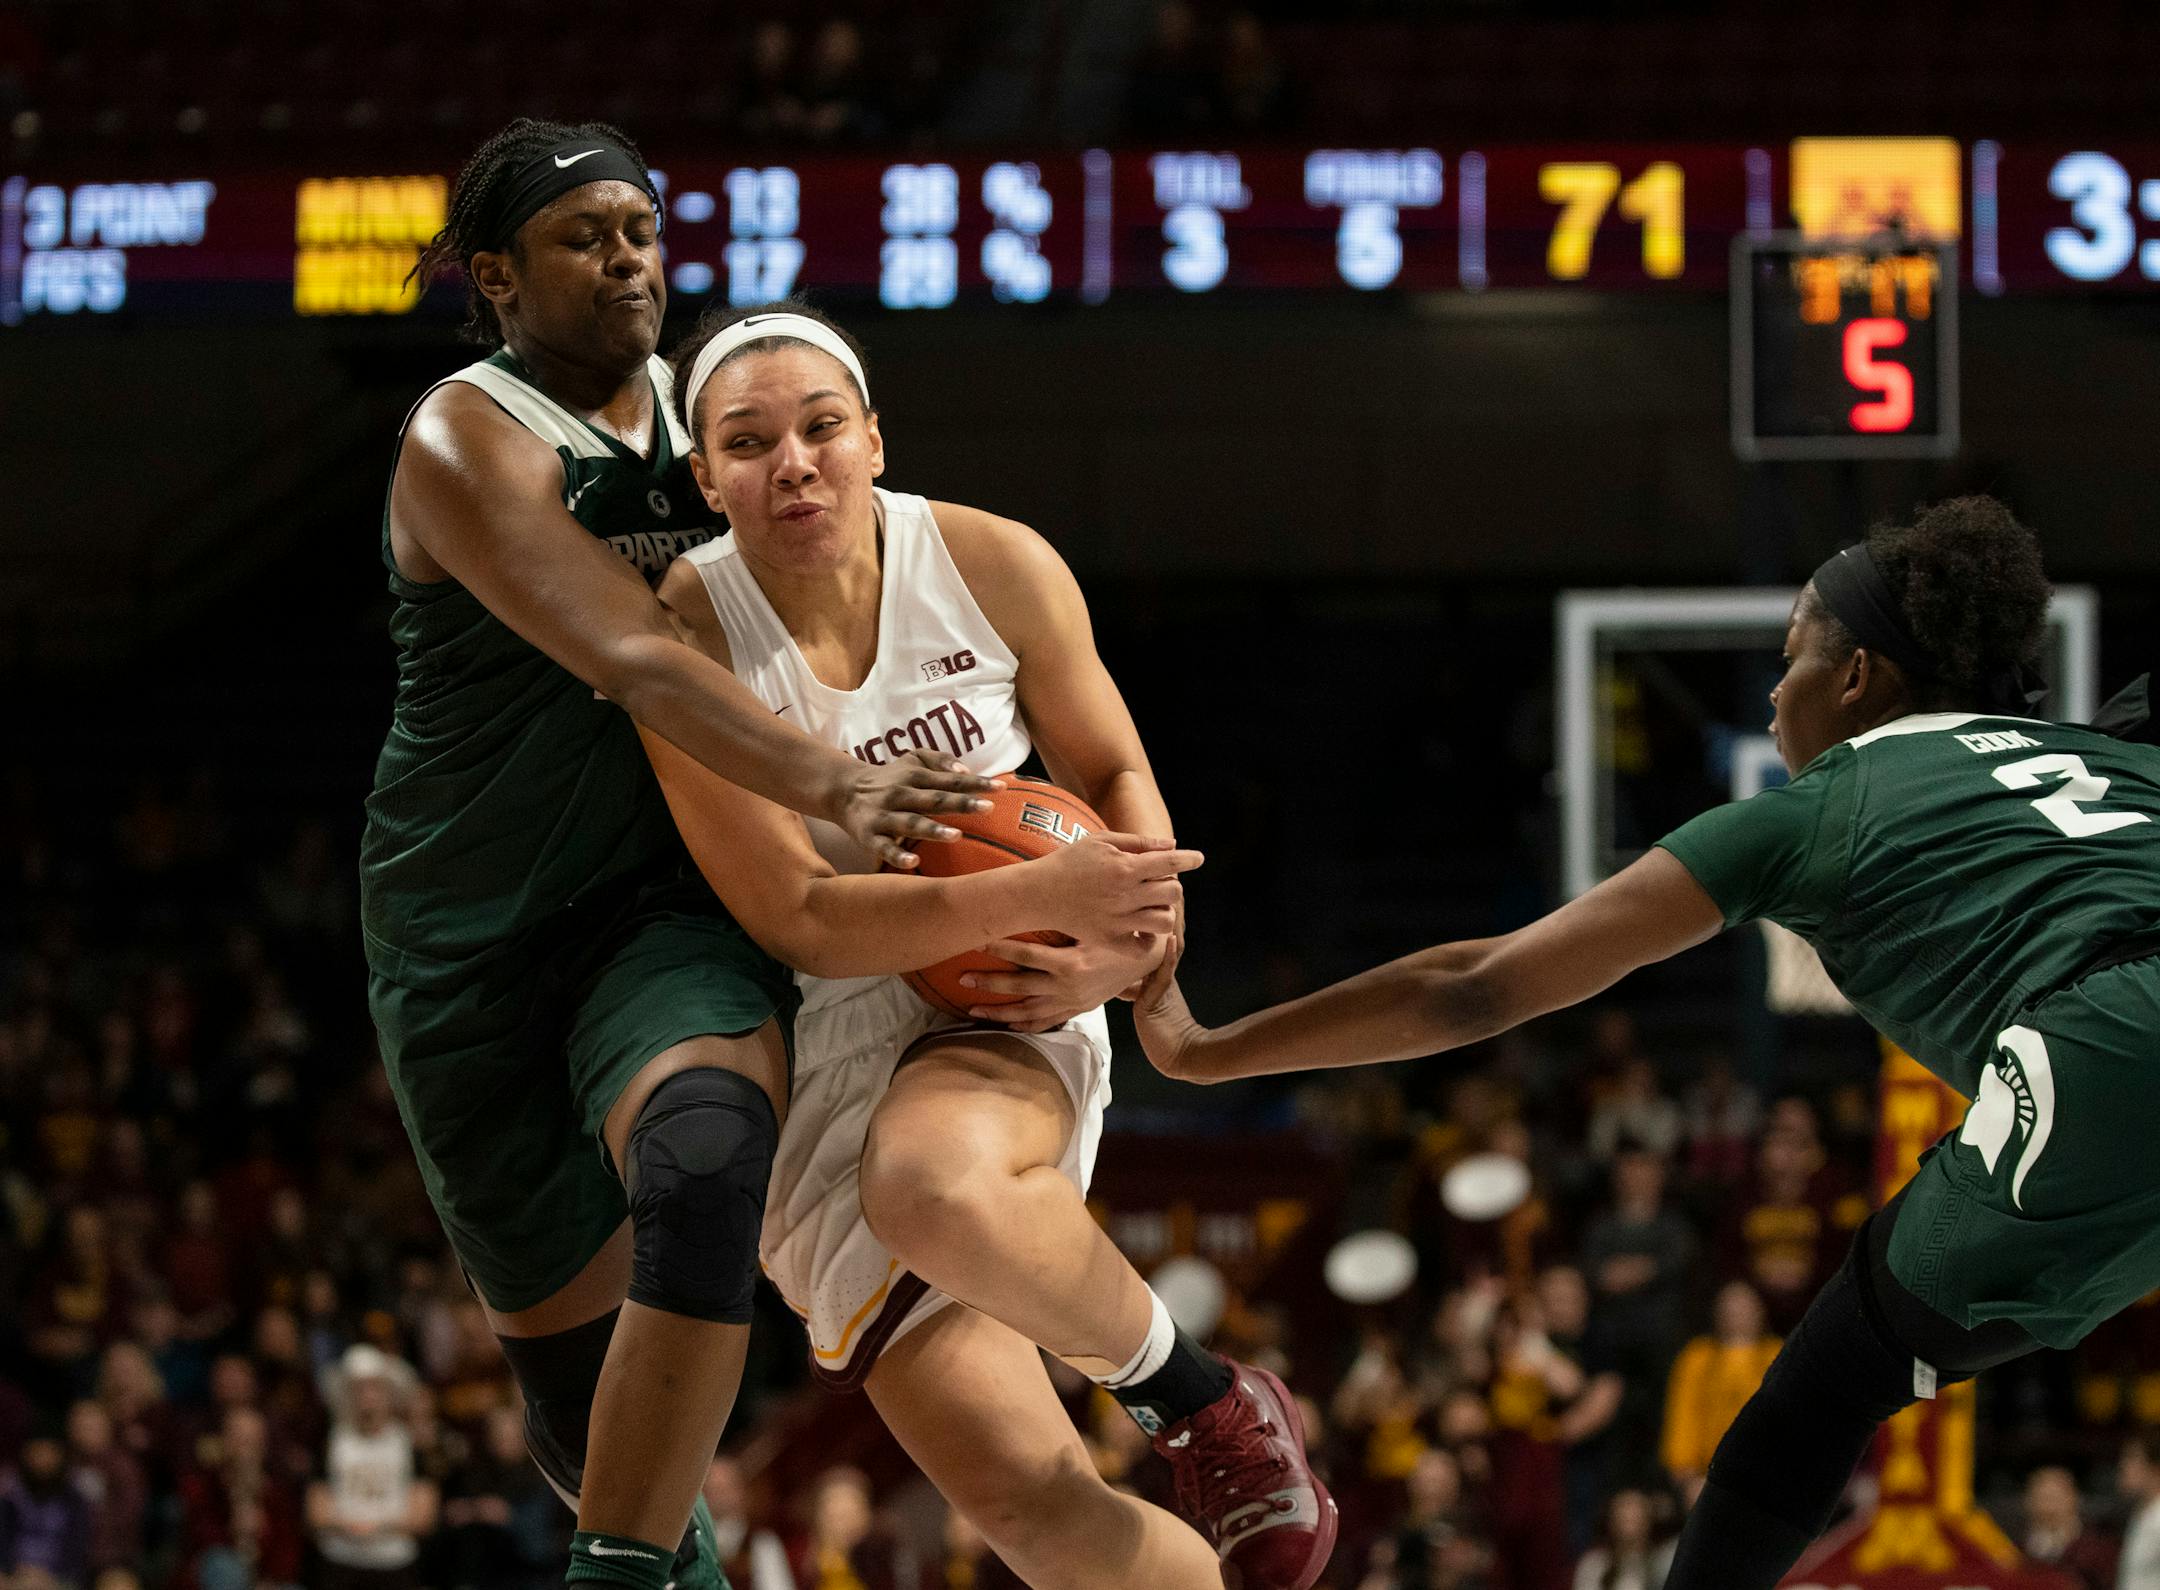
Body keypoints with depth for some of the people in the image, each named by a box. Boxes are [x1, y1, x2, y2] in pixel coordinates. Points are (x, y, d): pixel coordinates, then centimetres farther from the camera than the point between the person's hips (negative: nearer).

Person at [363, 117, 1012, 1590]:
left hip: (670, 903, 2)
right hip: (475, 944, -2)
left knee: (703, 1163, -31)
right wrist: (831, 784, -43)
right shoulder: (468, 444, -14)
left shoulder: (703, 408, 5)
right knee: (564, 1328, 8)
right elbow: (632, 657, -29)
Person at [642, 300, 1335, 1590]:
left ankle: (1191, 1392, -12)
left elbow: (1117, 776, 10)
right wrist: (1041, 894, -25)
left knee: (934, 1190, -40)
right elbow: (800, 921, -15)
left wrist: (1131, 939, -11)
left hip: (1007, 1011, 0)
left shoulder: (995, 566, -5)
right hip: (823, 1052, 0)